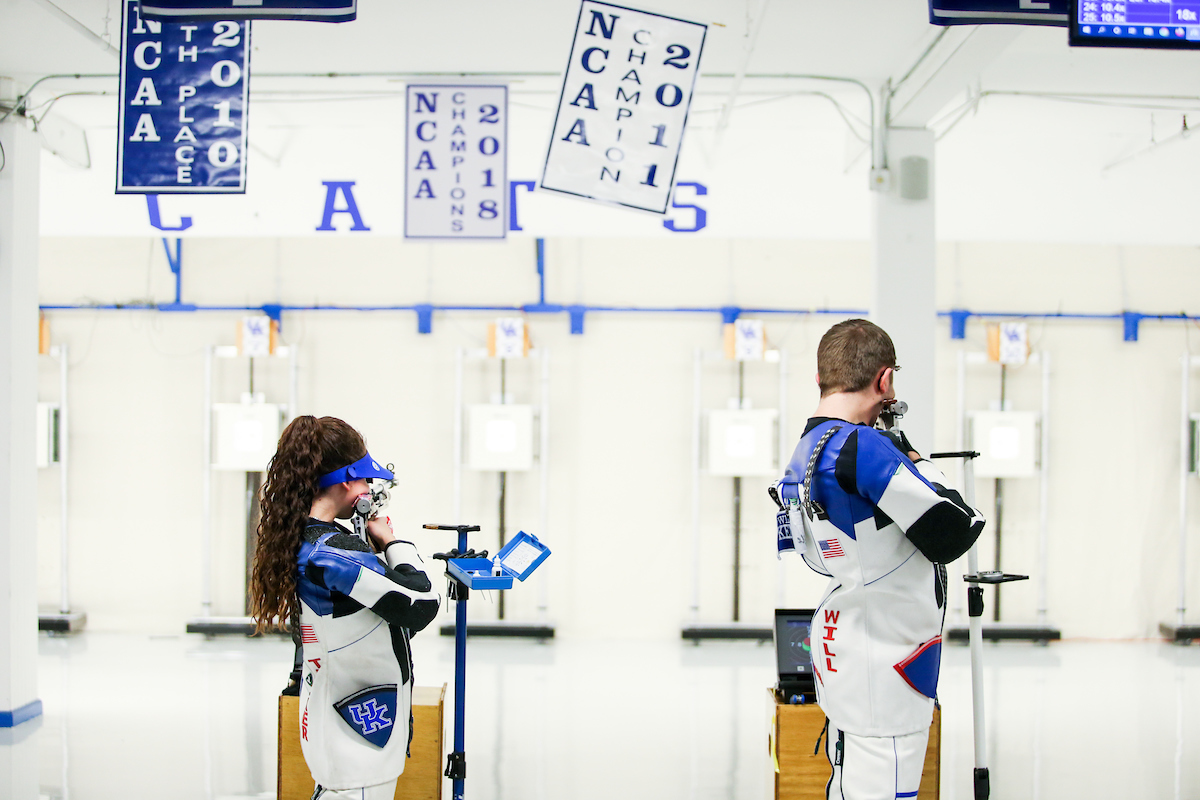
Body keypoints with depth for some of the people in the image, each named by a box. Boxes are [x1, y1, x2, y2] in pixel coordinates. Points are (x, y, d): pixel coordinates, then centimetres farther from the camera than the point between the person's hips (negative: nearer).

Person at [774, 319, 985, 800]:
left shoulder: (803, 454, 7)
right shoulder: (866, 448, -22)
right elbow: (949, 536, -19)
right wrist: (919, 463, -3)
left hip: (841, 648, 9)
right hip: (883, 670, -9)